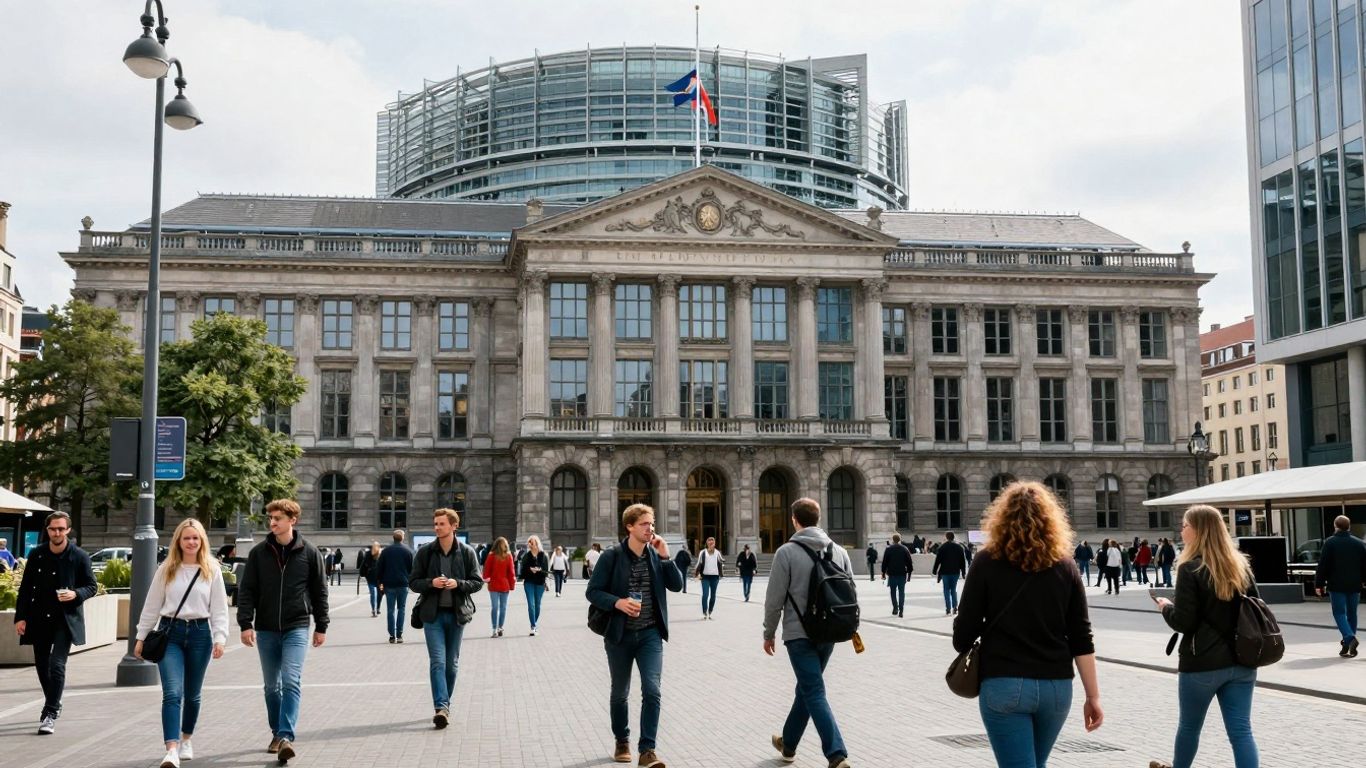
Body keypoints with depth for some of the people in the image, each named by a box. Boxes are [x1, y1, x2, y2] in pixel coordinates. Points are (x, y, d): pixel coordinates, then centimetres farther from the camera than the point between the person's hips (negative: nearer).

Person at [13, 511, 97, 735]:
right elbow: (25, 588, 6)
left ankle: (50, 714, -10)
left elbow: (92, 586, 2)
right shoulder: (36, 555, 3)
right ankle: (53, 704, 34)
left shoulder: (79, 556, -4)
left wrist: (75, 594, -19)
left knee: (57, 665, -14)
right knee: (42, 665, 13)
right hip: (39, 619, 4)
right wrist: (20, 617, 0)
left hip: (66, 619, -4)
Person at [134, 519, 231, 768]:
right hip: (170, 633, -1)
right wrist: (141, 637, 6)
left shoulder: (212, 570, 2)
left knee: (192, 694, 13)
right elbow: (152, 605, 7)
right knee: (172, 693, -13)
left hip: (200, 633, 1)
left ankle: (185, 740, 34)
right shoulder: (166, 570, 3)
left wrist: (220, 638, -8)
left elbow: (219, 607, 1)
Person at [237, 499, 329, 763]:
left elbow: (319, 591, 4)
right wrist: (246, 624, -8)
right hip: (266, 630, 3)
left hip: (296, 628, -2)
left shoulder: (309, 553, -1)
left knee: (291, 682, -14)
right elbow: (246, 590, 2)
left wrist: (321, 627, 4)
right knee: (272, 686, 12)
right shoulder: (259, 553, 2)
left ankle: (286, 736, -17)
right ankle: (277, 734, 25)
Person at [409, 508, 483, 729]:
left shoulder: (467, 552, 0)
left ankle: (443, 705, 24)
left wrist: (458, 584, -16)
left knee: (452, 663, 10)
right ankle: (441, 707, -16)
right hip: (432, 614, -1)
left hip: (457, 613, 1)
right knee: (437, 661, -11)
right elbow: (413, 582, 4)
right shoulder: (425, 551, 1)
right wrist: (431, 583, -15)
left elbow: (477, 582, 2)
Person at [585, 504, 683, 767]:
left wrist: (665, 556, -12)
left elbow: (677, 585, -1)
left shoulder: (655, 555, 2)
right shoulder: (612, 557, -9)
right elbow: (592, 591, -8)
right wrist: (618, 602, -25)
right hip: (620, 635, -2)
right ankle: (622, 742, 33)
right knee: (620, 693, 13)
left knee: (652, 691, -11)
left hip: (650, 634, 2)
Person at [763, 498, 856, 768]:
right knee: (807, 688, 20)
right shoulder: (839, 551, 4)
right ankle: (789, 743, 36)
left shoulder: (787, 552, -11)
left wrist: (769, 634, 3)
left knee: (814, 693, -5)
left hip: (799, 634, -6)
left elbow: (775, 599, -10)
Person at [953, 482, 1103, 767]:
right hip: (1056, 686, 4)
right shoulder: (1065, 566, 3)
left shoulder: (987, 562, -5)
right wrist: (1093, 696, 5)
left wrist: (964, 645, 15)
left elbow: (964, 632, -7)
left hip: (1003, 685, -4)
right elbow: (1081, 639, 1)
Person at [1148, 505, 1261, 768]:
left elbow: (1183, 622, -16)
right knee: (1241, 730, 2)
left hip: (1203, 663, -5)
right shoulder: (1241, 564, 6)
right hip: (1241, 661, 5)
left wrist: (1166, 607, 3)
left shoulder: (1191, 568, -13)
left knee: (1189, 725, 16)